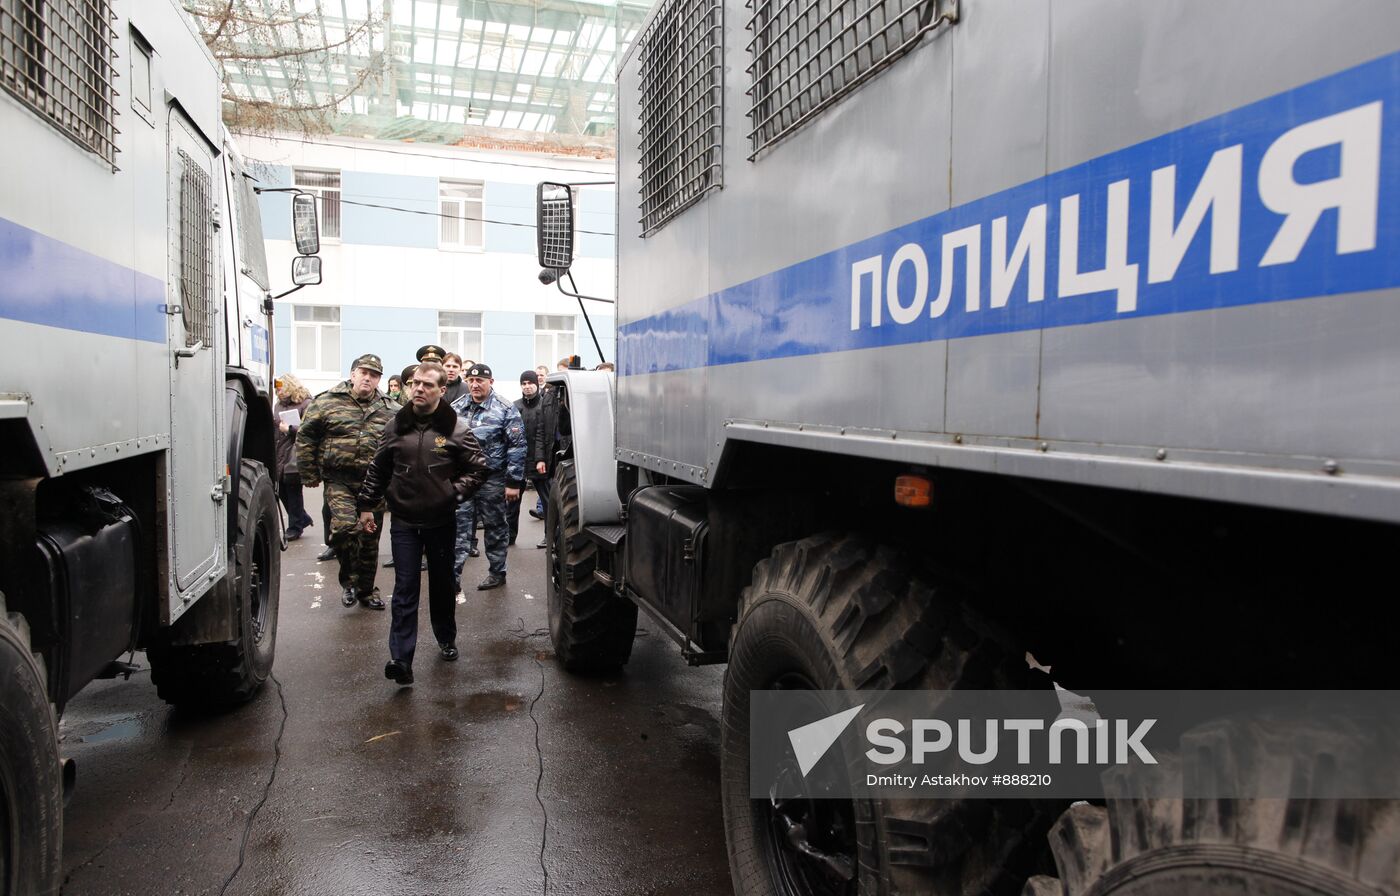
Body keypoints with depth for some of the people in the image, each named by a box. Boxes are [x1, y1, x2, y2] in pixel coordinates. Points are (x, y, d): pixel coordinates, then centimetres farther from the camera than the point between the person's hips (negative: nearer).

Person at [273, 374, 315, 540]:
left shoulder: (306, 404, -7)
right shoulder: (279, 404, 15)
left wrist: (289, 429, -17)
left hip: (295, 457, -7)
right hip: (279, 456, 7)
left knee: (293, 491, 0)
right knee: (282, 490, 9)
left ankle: (295, 527, 13)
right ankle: (303, 519, 26)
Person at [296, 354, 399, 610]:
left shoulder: (389, 410, 6)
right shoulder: (328, 402, -1)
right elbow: (305, 437, 2)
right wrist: (310, 475, 2)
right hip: (339, 480, -3)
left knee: (370, 538, 10)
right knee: (345, 526, -23)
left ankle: (366, 590, 27)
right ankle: (349, 580, 0)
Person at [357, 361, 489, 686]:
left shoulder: (456, 428, -6)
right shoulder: (396, 425, 2)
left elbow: (478, 469, 0)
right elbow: (378, 470, 11)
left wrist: (455, 492, -12)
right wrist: (367, 505, 9)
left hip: (441, 521, -1)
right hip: (404, 521, 1)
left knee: (442, 583, 15)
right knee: (405, 589, -3)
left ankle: (446, 639, 35)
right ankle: (401, 659, -4)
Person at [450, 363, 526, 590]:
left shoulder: (504, 410, -7)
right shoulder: (456, 408, 6)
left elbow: (517, 447, -9)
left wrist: (513, 482, -12)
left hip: (493, 479, -3)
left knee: (495, 527, 10)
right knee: (459, 527, 0)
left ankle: (497, 572, 23)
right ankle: (452, 576, 2)